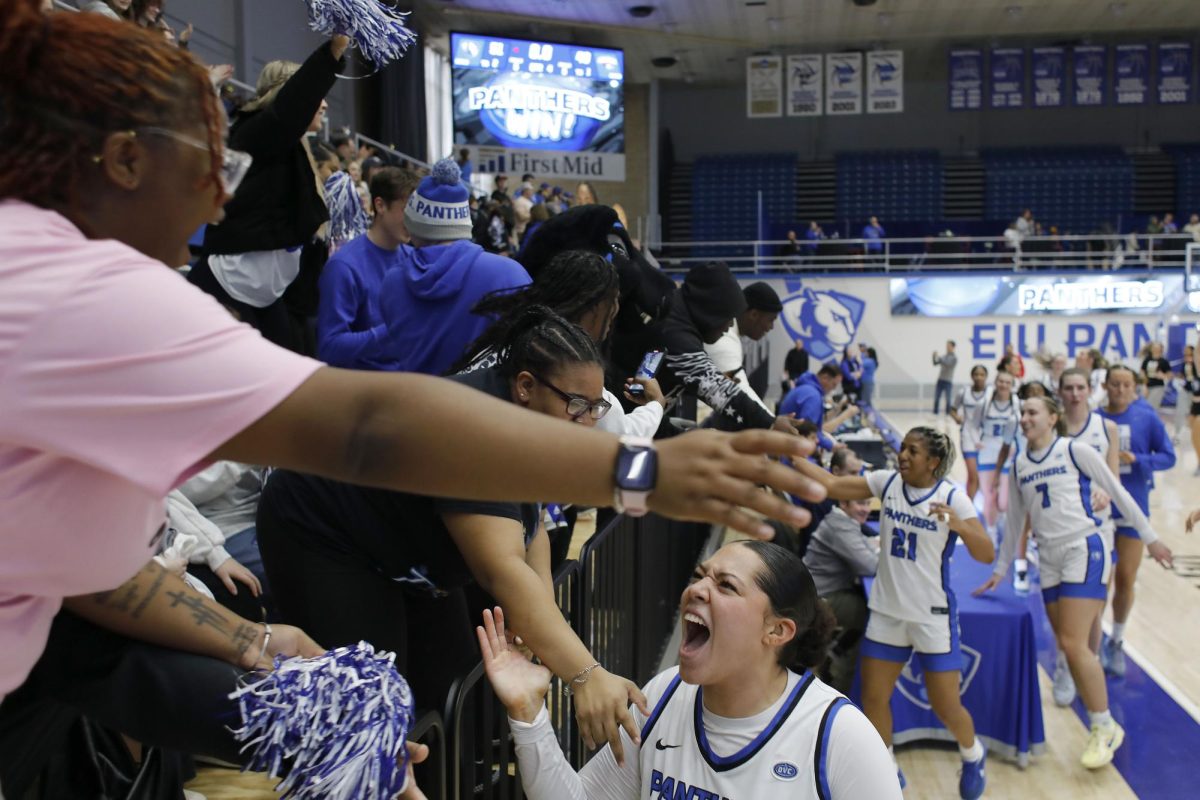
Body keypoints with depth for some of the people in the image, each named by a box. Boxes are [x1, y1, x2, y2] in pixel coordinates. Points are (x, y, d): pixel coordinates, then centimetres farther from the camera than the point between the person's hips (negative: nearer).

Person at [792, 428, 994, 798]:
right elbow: (831, 485, -5)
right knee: (873, 699, 6)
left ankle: (973, 756, 38)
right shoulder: (886, 482, -3)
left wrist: (960, 526, -35)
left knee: (946, 707, 5)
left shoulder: (952, 497, -14)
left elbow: (987, 556, -17)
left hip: (933, 616, -4)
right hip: (887, 611, 4)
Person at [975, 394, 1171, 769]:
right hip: (1049, 559, 6)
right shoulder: (1019, 465, 11)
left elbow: (1118, 493, 2)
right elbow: (1016, 522, 18)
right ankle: (1102, 725, 19)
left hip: (1084, 551, -6)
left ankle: (1106, 727, 3)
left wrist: (1150, 538, 2)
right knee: (1069, 647, 6)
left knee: (1073, 644, -12)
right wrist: (999, 570, 20)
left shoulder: (1075, 451, -4)